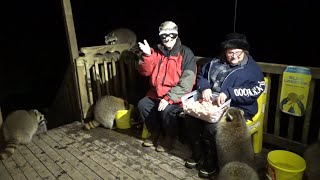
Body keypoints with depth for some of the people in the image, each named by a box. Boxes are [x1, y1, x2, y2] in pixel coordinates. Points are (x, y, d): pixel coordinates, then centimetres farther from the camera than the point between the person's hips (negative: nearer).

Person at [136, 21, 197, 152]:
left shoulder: (186, 53, -10)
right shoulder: (157, 51, 7)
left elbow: (187, 82, -18)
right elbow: (145, 72, 0)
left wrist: (169, 98, -24)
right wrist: (147, 55, -17)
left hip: (177, 96, -5)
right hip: (157, 93, 6)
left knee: (167, 111, -28)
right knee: (142, 105, -12)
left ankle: (170, 137, 4)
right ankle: (156, 133, 12)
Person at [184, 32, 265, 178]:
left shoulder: (252, 68, -2)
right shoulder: (216, 62, 12)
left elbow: (256, 89, -15)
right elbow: (201, 75, 19)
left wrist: (228, 93, -26)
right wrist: (205, 88, -5)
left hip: (237, 108, -5)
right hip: (211, 103, 6)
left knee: (212, 126, -29)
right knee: (190, 116, -15)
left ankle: (211, 162, -1)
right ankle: (198, 154, 5)